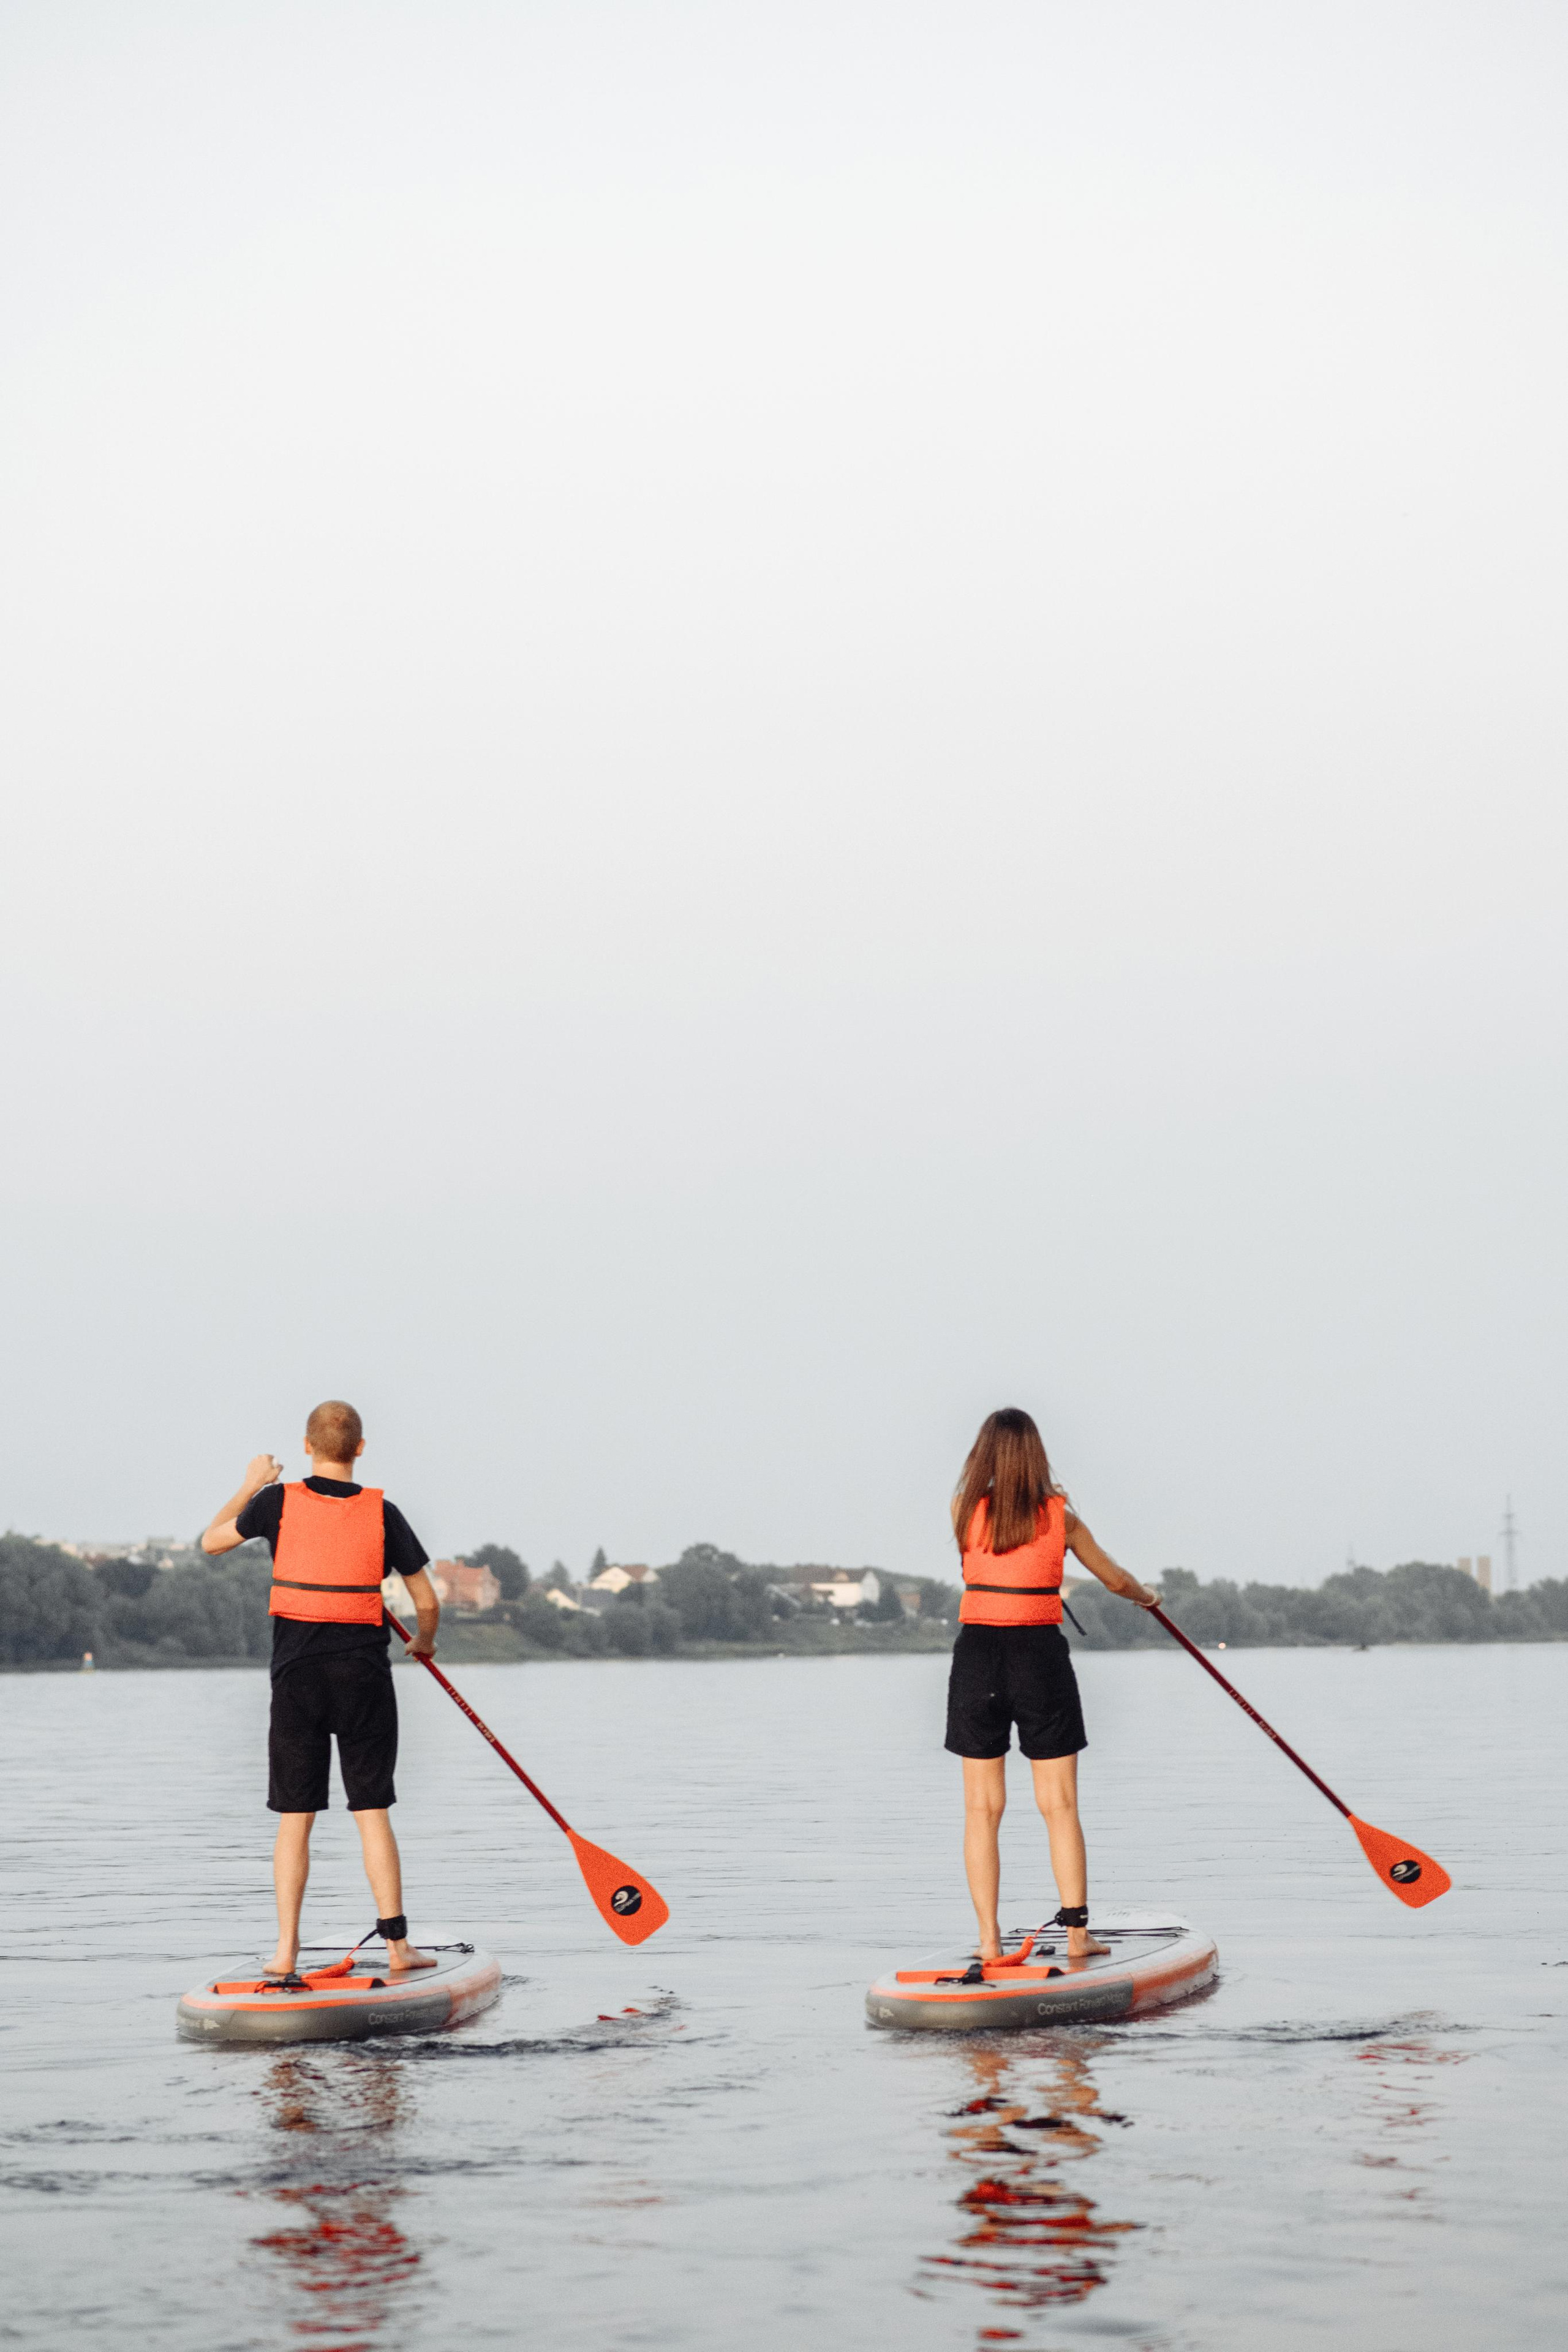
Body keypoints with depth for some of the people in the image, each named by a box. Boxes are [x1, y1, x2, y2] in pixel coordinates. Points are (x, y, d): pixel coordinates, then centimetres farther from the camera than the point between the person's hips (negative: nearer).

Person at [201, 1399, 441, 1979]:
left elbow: (212, 1540, 13)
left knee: (295, 1817, 5)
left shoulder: (278, 1503, -4)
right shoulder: (382, 1513, -4)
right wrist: (425, 1643, 23)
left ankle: (286, 1951, 2)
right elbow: (427, 1602, 2)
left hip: (297, 1676, 0)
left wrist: (249, 1486, 26)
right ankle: (396, 1942, 2)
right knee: (372, 1812, 4)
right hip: (364, 1676, 0)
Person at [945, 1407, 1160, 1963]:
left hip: (977, 1656, 1)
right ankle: (1077, 1932, 1)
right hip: (1041, 1657, -1)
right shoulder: (1059, 1515, 0)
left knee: (982, 1808, 5)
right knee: (1060, 1806, 4)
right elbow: (1115, 1579, 13)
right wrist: (1146, 1596, 36)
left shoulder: (965, 1510, 0)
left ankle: (989, 1939, 2)